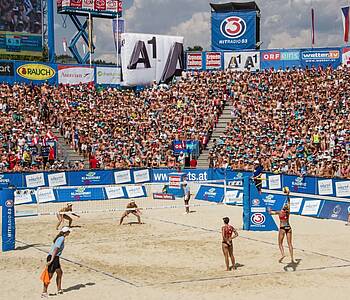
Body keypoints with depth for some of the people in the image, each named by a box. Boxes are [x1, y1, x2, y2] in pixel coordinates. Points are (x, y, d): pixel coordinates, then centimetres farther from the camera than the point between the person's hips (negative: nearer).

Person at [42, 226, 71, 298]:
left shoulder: (61, 238, 12)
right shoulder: (62, 239, -15)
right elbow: (55, 250, -21)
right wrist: (51, 260, -24)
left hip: (56, 258, 10)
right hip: (53, 258, -10)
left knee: (60, 273, 19)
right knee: (50, 275, -4)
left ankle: (59, 289, 30)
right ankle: (44, 292, 1)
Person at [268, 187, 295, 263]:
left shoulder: (280, 212, -9)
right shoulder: (288, 211, 1)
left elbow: (271, 213, 0)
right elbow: (289, 202, 13)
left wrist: (269, 210, 20)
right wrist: (287, 195, 19)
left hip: (282, 228, -4)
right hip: (288, 227, 4)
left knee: (280, 243, 8)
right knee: (289, 243, 5)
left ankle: (282, 254, -14)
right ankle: (292, 257, 1)